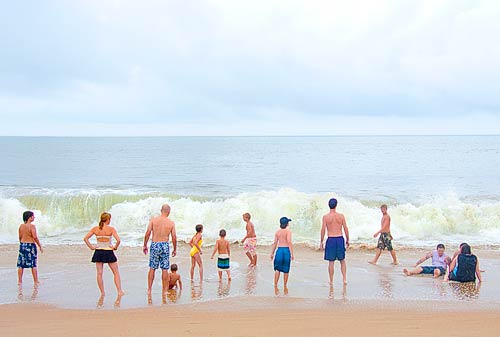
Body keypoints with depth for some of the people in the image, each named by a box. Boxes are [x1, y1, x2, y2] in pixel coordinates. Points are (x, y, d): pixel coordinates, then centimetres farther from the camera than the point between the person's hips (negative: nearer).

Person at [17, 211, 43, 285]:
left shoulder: (21, 226, 4)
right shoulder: (32, 226, -14)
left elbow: (20, 237, 9)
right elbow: (35, 237, -18)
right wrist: (40, 246, -10)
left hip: (22, 245, 5)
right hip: (31, 245, -5)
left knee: (21, 265, 10)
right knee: (33, 265, 3)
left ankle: (19, 281, 14)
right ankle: (36, 281, 7)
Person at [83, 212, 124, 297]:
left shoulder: (95, 229, 0)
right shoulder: (111, 229, -11)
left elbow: (85, 238, -3)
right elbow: (118, 240, -21)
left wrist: (91, 247, 2)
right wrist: (115, 247, -5)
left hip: (98, 252, 3)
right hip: (109, 252, -3)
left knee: (99, 273, 9)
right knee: (116, 273, 9)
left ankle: (102, 293, 12)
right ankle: (119, 291, 7)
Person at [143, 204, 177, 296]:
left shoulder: (153, 220, -2)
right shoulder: (171, 223, -1)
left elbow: (147, 233, -5)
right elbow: (174, 237, 0)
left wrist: (145, 245, 5)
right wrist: (175, 249, 12)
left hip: (154, 245, 1)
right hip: (165, 245, -1)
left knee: (152, 269, 9)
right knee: (164, 269, 5)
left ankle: (149, 290, 12)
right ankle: (164, 291, 10)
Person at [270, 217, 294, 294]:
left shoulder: (277, 232, 8)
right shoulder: (288, 231, -5)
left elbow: (275, 243, 8)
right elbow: (289, 242, -14)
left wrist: (272, 253, 15)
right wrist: (292, 254, -13)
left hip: (279, 250, 3)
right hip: (286, 250, -3)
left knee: (277, 269, 6)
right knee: (286, 270, 8)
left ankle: (275, 286, -4)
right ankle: (285, 287, 16)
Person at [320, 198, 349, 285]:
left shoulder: (325, 217, -5)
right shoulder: (341, 216, -1)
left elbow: (323, 230, -6)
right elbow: (345, 229, 2)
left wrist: (321, 242, 2)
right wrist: (347, 240, 13)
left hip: (331, 239, -1)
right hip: (340, 239, 1)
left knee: (331, 262, 6)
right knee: (342, 261, 15)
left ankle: (331, 281, 12)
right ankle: (345, 279, 10)